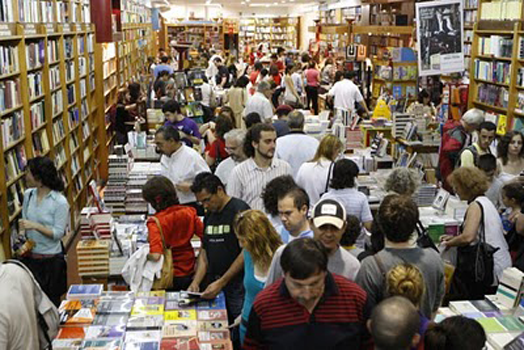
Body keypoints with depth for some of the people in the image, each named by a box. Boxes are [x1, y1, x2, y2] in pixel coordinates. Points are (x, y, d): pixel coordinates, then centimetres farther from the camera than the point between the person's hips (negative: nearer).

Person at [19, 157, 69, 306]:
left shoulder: (60, 202, -16)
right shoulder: (28, 194, -1)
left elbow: (58, 233, -15)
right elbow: (24, 221, 11)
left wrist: (35, 226, -26)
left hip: (51, 259, -4)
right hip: (29, 256, 5)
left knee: (51, 301, 11)